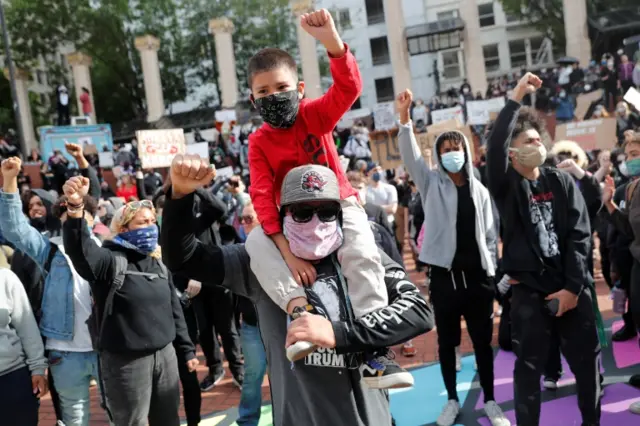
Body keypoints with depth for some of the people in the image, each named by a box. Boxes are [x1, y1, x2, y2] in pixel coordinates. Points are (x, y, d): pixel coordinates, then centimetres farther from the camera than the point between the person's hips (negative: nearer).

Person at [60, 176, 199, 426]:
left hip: (165, 354, 6)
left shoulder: (158, 264, 10)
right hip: (126, 361, -6)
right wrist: (75, 207, -50)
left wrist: (187, 349, 16)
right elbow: (79, 249, -33)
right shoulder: (111, 260, -11)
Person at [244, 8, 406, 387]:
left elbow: (349, 87, -29)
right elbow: (263, 198, -15)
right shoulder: (259, 142, -7)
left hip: (339, 206, -2)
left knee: (363, 254, -29)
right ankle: (299, 310, -35)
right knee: (256, 244, -25)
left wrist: (332, 41, -49)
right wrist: (288, 253, -27)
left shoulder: (316, 115, -10)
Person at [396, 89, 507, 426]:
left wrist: (491, 273, 3)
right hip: (444, 277, -1)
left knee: (482, 341, 10)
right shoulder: (431, 184, 2)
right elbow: (410, 156, -13)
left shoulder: (480, 190, 6)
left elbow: (490, 235, 8)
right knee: (446, 343, 10)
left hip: (477, 278, 1)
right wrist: (404, 117, -25)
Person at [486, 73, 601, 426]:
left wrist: (573, 287, -8)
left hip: (572, 287, 3)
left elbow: (579, 236, 0)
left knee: (587, 362, 11)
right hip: (529, 290, -2)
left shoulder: (561, 182, 5)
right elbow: (493, 147, -23)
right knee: (529, 366, 5)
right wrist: (516, 98, -24)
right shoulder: (506, 185, -2)